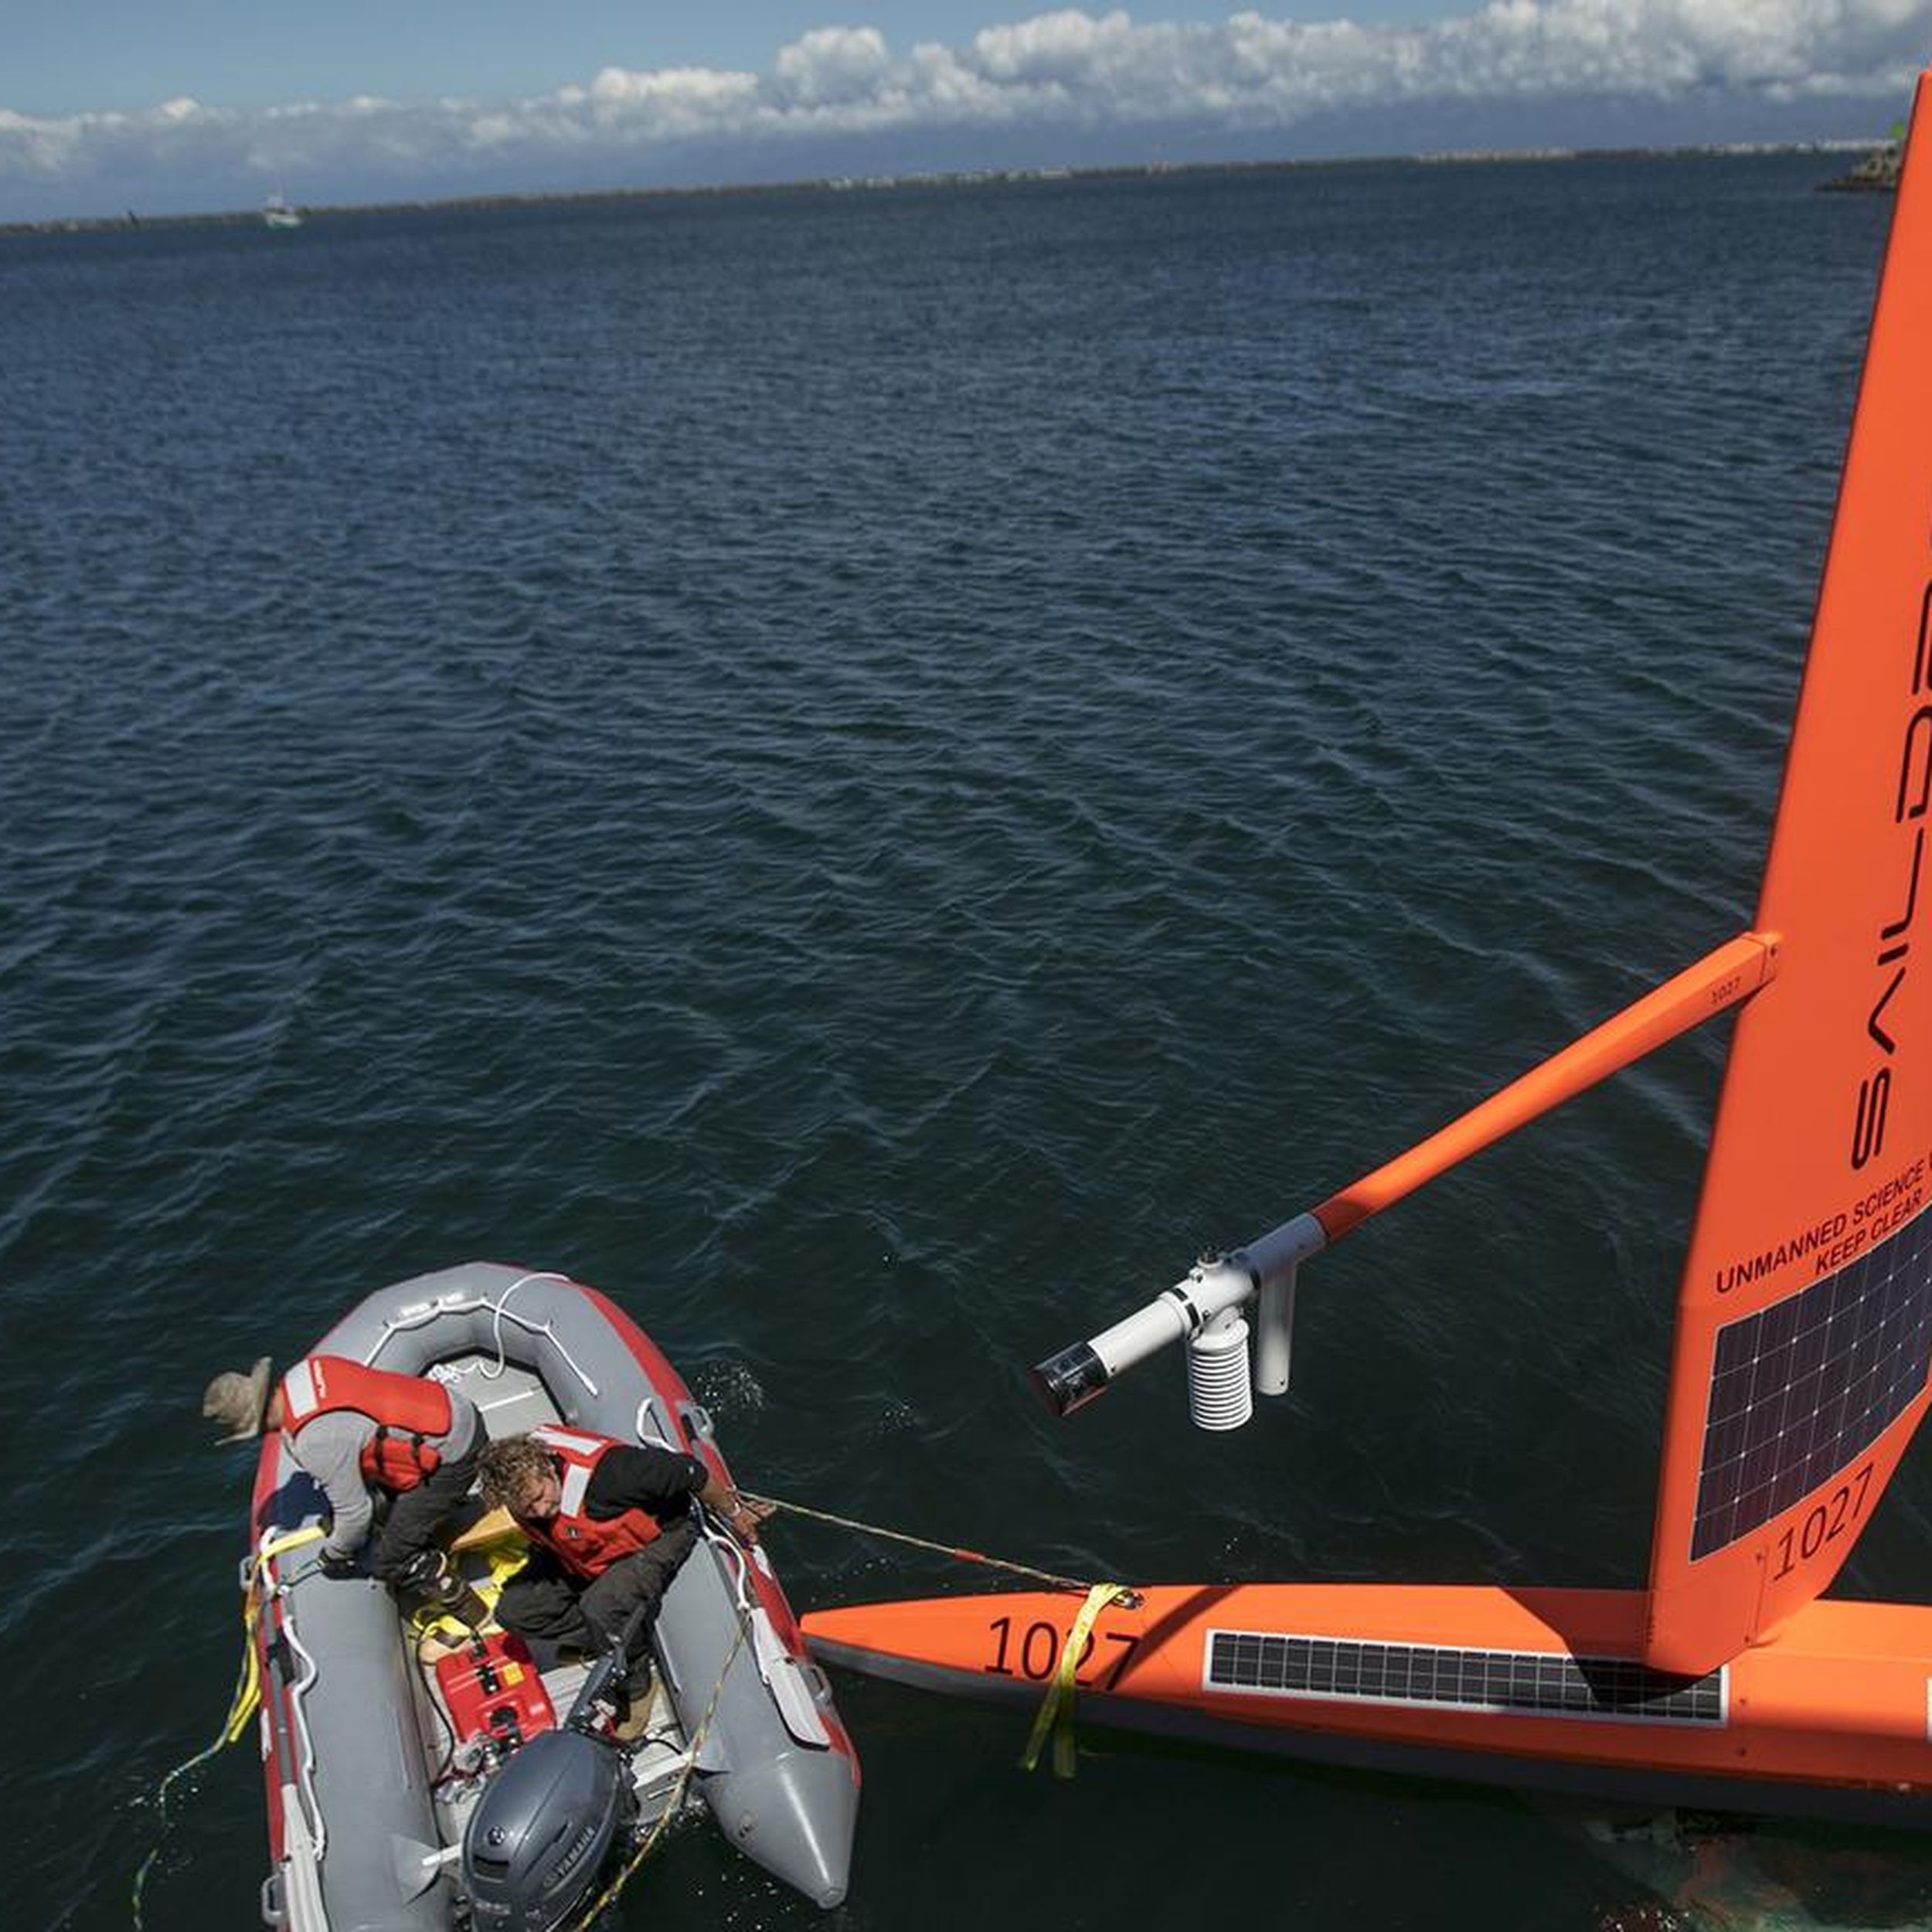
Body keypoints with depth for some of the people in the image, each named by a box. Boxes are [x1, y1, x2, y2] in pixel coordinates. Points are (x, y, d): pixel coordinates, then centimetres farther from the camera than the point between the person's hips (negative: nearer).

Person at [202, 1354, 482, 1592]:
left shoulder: (315, 1443, -26)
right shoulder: (304, 1370, -2)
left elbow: (355, 1512, -14)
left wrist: (335, 1554, 9)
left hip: (452, 1458, -9)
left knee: (387, 1563, 2)